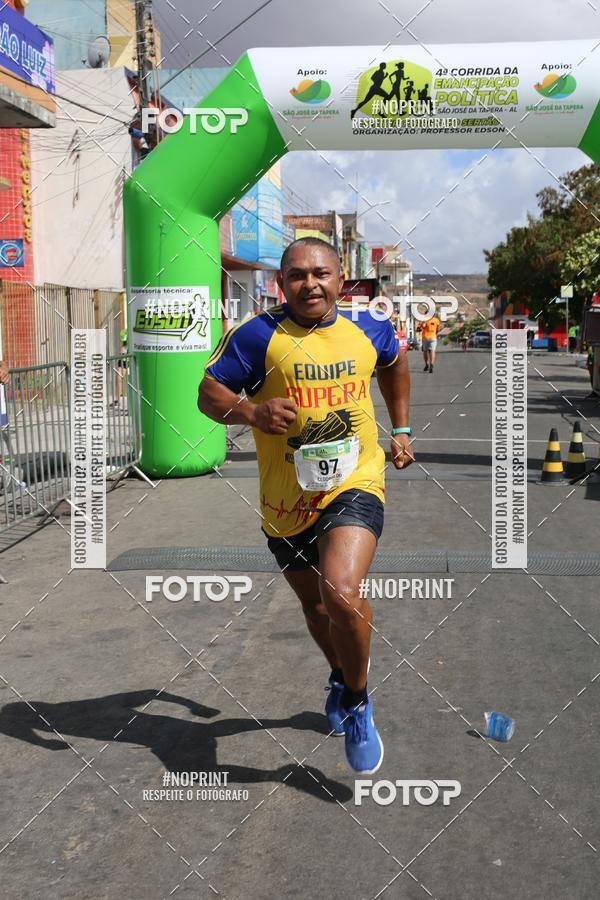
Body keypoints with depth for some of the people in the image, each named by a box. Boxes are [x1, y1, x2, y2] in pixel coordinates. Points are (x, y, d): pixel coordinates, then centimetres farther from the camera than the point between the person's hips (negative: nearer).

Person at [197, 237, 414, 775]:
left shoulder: (368, 328, 0)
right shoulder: (258, 335, -10)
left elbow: (395, 363, 22)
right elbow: (208, 393, -8)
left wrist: (401, 430, 20)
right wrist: (252, 412, -28)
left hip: (354, 484, -1)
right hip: (285, 498, 1)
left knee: (343, 595, -26)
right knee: (314, 603, 21)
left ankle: (356, 701, 2)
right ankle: (342, 677, 54)